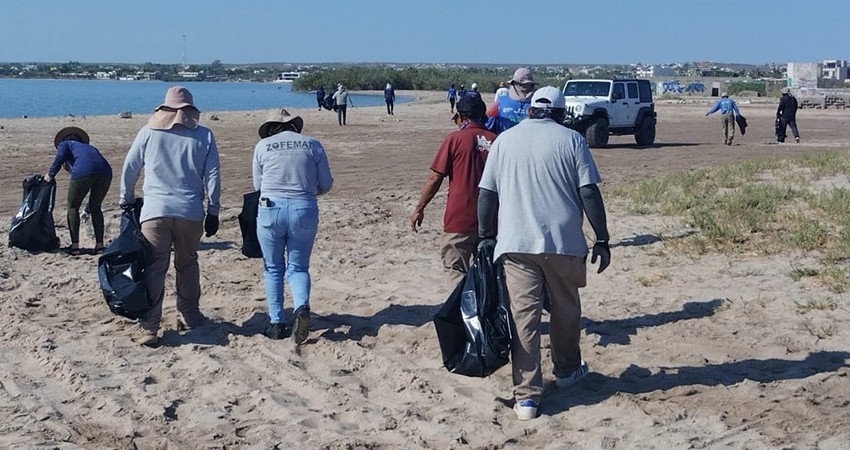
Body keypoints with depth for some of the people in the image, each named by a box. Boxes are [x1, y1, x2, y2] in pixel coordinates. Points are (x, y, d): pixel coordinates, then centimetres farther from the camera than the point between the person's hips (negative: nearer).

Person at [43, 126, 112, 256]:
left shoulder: (64, 144, 28)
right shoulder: (90, 148, 42)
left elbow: (61, 155, 1)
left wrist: (50, 174, 14)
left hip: (83, 171, -5)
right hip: (105, 171, 5)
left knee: (73, 207, 13)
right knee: (96, 207, 23)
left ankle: (75, 246, 11)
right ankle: (99, 245, 19)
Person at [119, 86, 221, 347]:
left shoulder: (148, 132, 6)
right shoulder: (204, 135, 6)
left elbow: (129, 169, 11)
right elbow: (212, 176, 5)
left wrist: (126, 201, 24)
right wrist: (213, 212, 10)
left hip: (155, 211, -1)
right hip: (191, 212, 1)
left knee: (154, 269, -1)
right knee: (187, 265, 17)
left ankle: (148, 326, -6)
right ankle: (188, 316, 24)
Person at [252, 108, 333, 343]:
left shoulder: (263, 146, 4)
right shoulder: (312, 144, 6)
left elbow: (258, 185, 9)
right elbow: (326, 184, 8)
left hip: (271, 209, -1)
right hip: (304, 210, 1)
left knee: (273, 269, 14)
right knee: (298, 267, 12)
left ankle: (276, 323, 11)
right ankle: (302, 306, -16)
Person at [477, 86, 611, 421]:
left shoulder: (504, 140, 9)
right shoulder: (571, 140, 3)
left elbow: (486, 193, 6)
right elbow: (589, 193, -4)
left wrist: (486, 236, 13)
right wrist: (601, 240, -1)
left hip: (515, 243, 1)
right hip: (564, 242, -1)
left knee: (523, 316, 0)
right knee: (566, 309, 19)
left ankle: (526, 397, -3)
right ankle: (567, 370, 38)